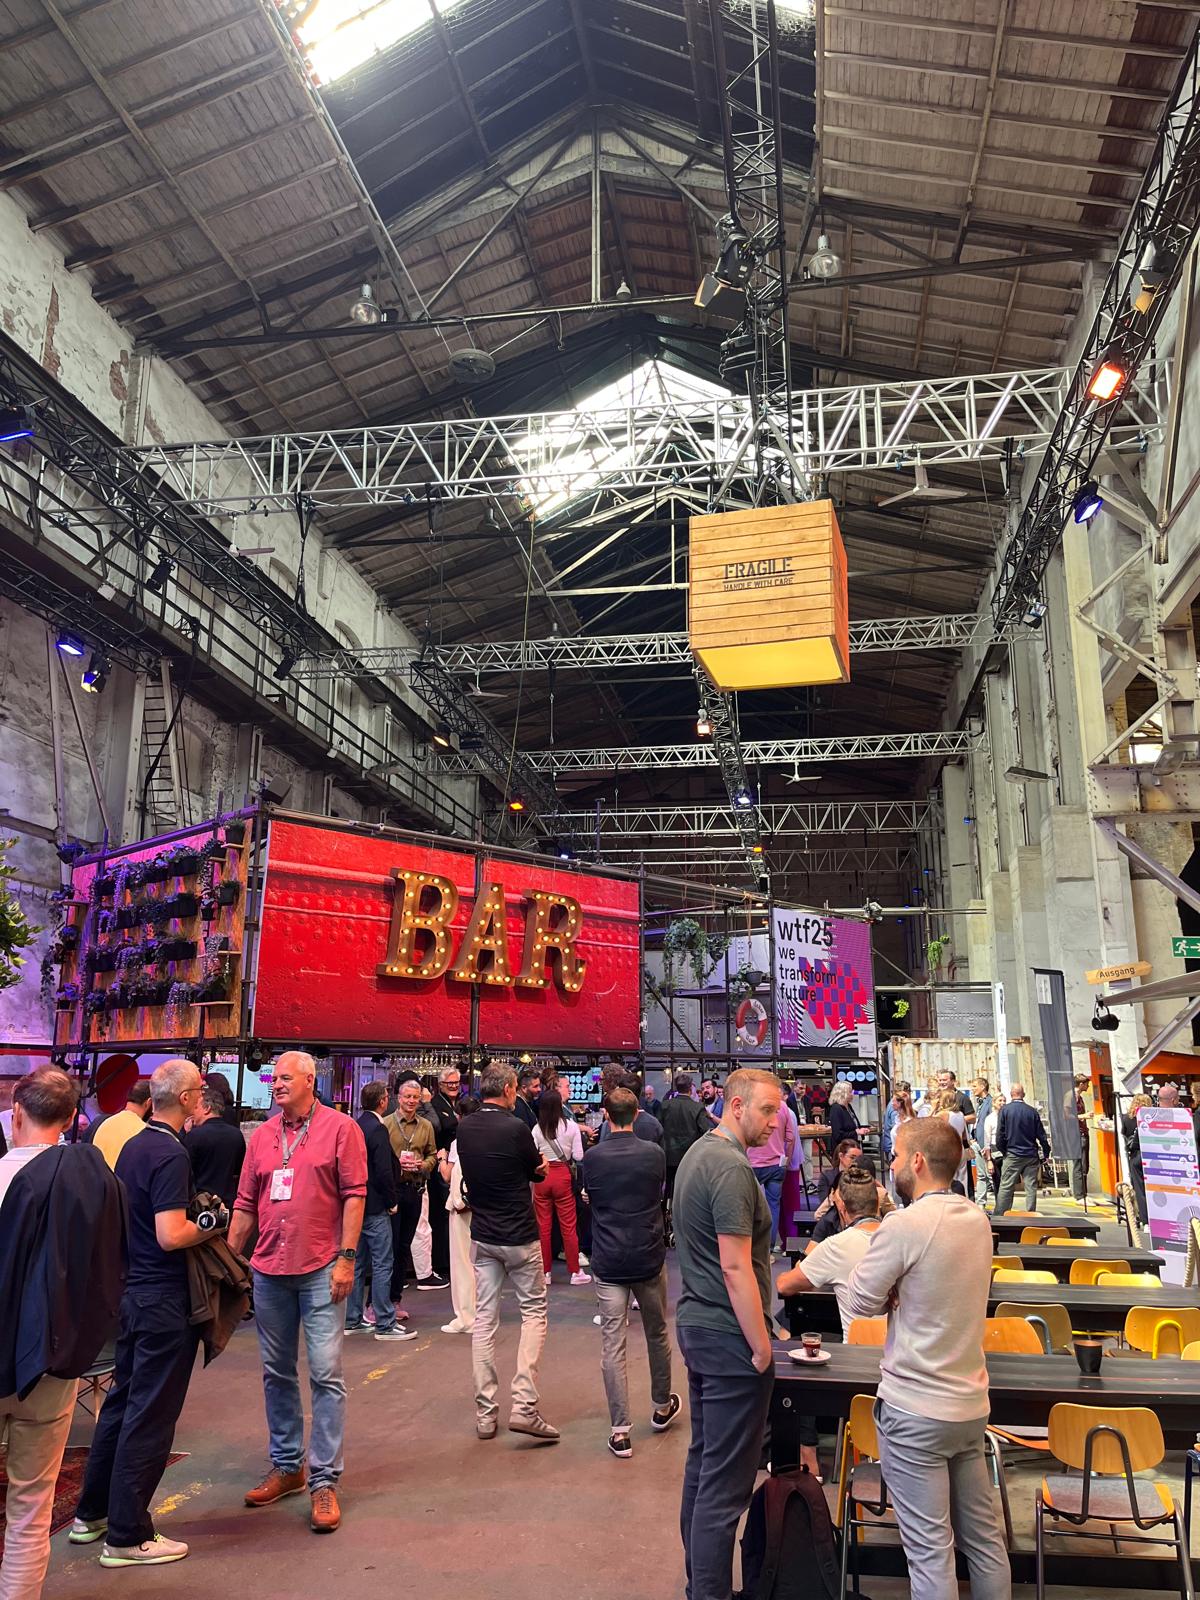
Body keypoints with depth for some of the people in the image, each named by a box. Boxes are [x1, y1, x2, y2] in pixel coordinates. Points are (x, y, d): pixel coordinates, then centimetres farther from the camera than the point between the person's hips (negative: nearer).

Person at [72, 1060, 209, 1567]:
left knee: (122, 1398, 20)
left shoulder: (132, 1146, 7)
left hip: (131, 1290, 9)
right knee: (150, 1413, 2)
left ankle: (91, 1513, 33)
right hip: (164, 1298, -9)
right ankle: (127, 1536, 12)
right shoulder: (171, 1155, -21)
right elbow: (171, 1236, -27)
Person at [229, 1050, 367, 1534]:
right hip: (269, 1270, 6)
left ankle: (324, 1481, 5)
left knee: (326, 1374, -4)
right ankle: (286, 1466, 30)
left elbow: (354, 1195, -9)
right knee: (277, 1373, 15)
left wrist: (346, 1257, -13)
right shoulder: (262, 1136, 9)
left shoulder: (340, 1128, -6)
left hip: (320, 1270, -5)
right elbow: (245, 1204, 13)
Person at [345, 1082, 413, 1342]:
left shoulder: (354, 1127, 8)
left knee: (357, 1263, 15)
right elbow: (384, 1171, -21)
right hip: (375, 1207, -9)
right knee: (382, 1265, -3)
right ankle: (385, 1324, -1)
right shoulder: (378, 1129, -17)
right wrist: (391, 1201, -8)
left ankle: (353, 1320, 21)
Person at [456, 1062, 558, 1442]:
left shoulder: (464, 1128, -1)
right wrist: (537, 1166, 16)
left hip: (482, 1235, 5)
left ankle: (485, 1413, 12)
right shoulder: (515, 1128, -18)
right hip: (519, 1235, -5)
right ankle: (524, 1405, -3)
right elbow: (537, 1171, -4)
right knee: (534, 1310, 7)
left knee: (484, 1317, 9)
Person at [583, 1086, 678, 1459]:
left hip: (608, 1262, -1)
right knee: (658, 1334, 20)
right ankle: (661, 1408, 36)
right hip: (649, 1258, 1)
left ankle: (620, 1431, 2)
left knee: (613, 1345, 2)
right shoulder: (654, 1154, -5)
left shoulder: (592, 1158, -7)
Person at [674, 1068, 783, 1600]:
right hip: (729, 1336, -10)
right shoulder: (731, 1167, -21)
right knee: (725, 1481, -1)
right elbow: (735, 1266, -23)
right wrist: (762, 1347, -16)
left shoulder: (697, 1153, 10)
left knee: (702, 1461, 19)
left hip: (695, 1323, 10)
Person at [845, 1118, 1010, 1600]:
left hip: (916, 1413, -7)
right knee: (984, 1537, 18)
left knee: (930, 1550, 4)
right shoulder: (977, 1220, 2)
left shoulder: (904, 1225, -22)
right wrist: (904, 1294, -3)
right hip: (971, 1403, 7)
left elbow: (859, 1302, -14)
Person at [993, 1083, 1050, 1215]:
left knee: (1006, 1187, -1)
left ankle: (999, 1217, -3)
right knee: (1031, 1187, 7)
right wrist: (1046, 1153, 16)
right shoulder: (1033, 1112, 0)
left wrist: (1002, 1150, 11)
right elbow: (1041, 1135, 4)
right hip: (1031, 1155, 2)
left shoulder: (1005, 1110, -5)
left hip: (1012, 1155, -2)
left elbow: (1000, 1134, -5)